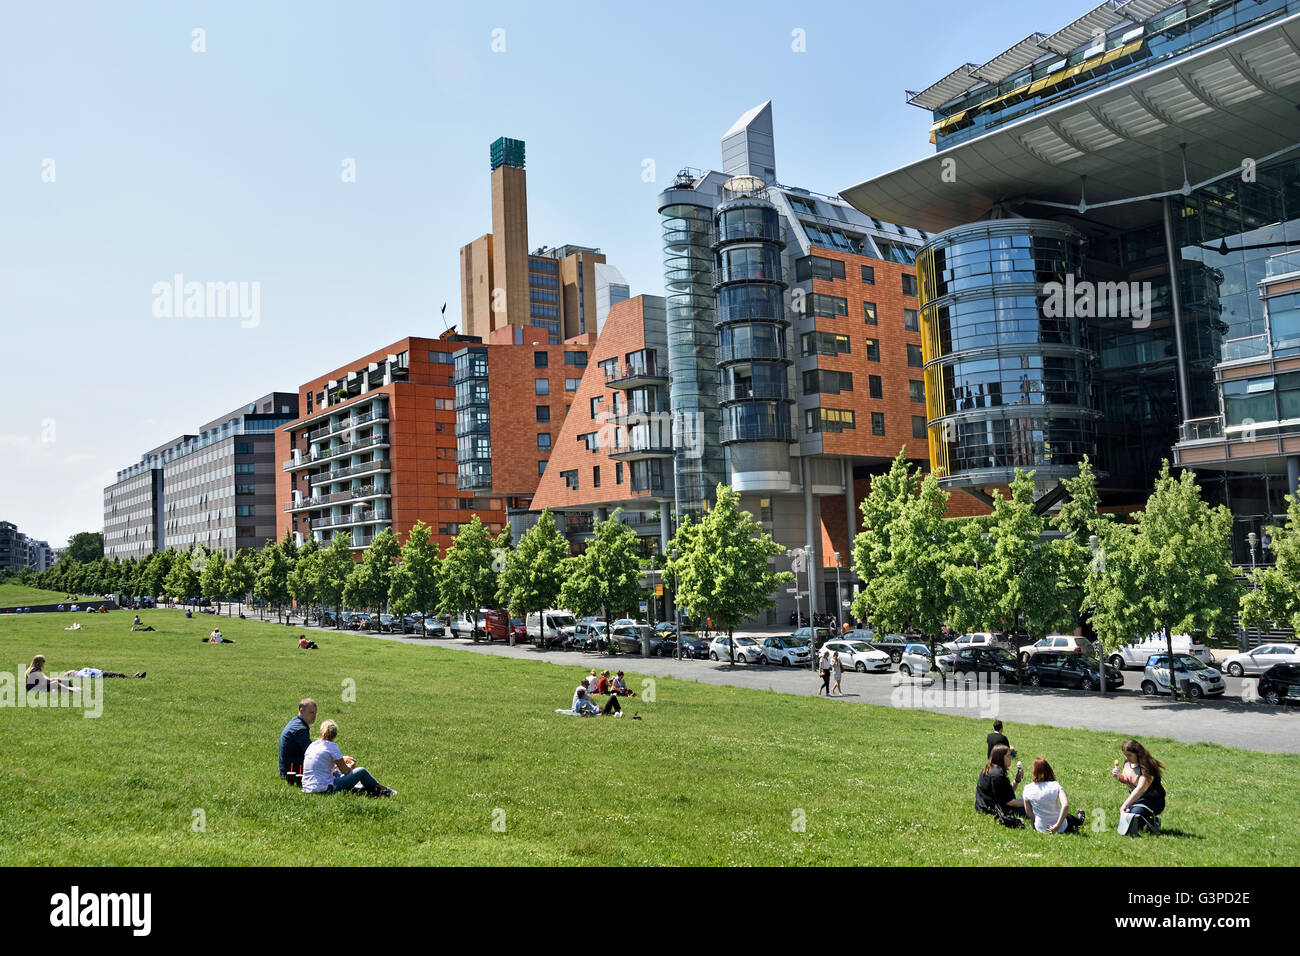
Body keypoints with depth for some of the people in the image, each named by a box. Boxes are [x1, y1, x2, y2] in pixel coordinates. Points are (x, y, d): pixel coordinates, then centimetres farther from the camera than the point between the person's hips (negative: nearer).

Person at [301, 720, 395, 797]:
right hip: (325, 789, -8)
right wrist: (351, 766, 17)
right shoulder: (331, 746, -11)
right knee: (362, 771, 3)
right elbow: (345, 771, -5)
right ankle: (381, 790, 24)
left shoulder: (312, 745, 10)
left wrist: (342, 760, 32)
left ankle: (363, 788, 44)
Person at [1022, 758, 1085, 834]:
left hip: (1040, 829, 2)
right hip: (1061, 829, -2)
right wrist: (1058, 825, -23)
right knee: (1069, 817, 31)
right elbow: (1065, 805, -30)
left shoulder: (1027, 789, -12)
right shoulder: (1055, 786, -17)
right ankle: (1079, 819, 65)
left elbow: (1030, 814, -3)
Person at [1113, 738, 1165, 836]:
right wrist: (1119, 776, -8)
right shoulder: (1128, 763, 0)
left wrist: (1125, 805, -35)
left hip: (1153, 800, -7)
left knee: (1134, 813, -33)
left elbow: (1140, 789, -31)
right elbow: (1126, 780, 17)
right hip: (1136, 799, 7)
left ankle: (1153, 822, -4)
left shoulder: (1146, 767, -24)